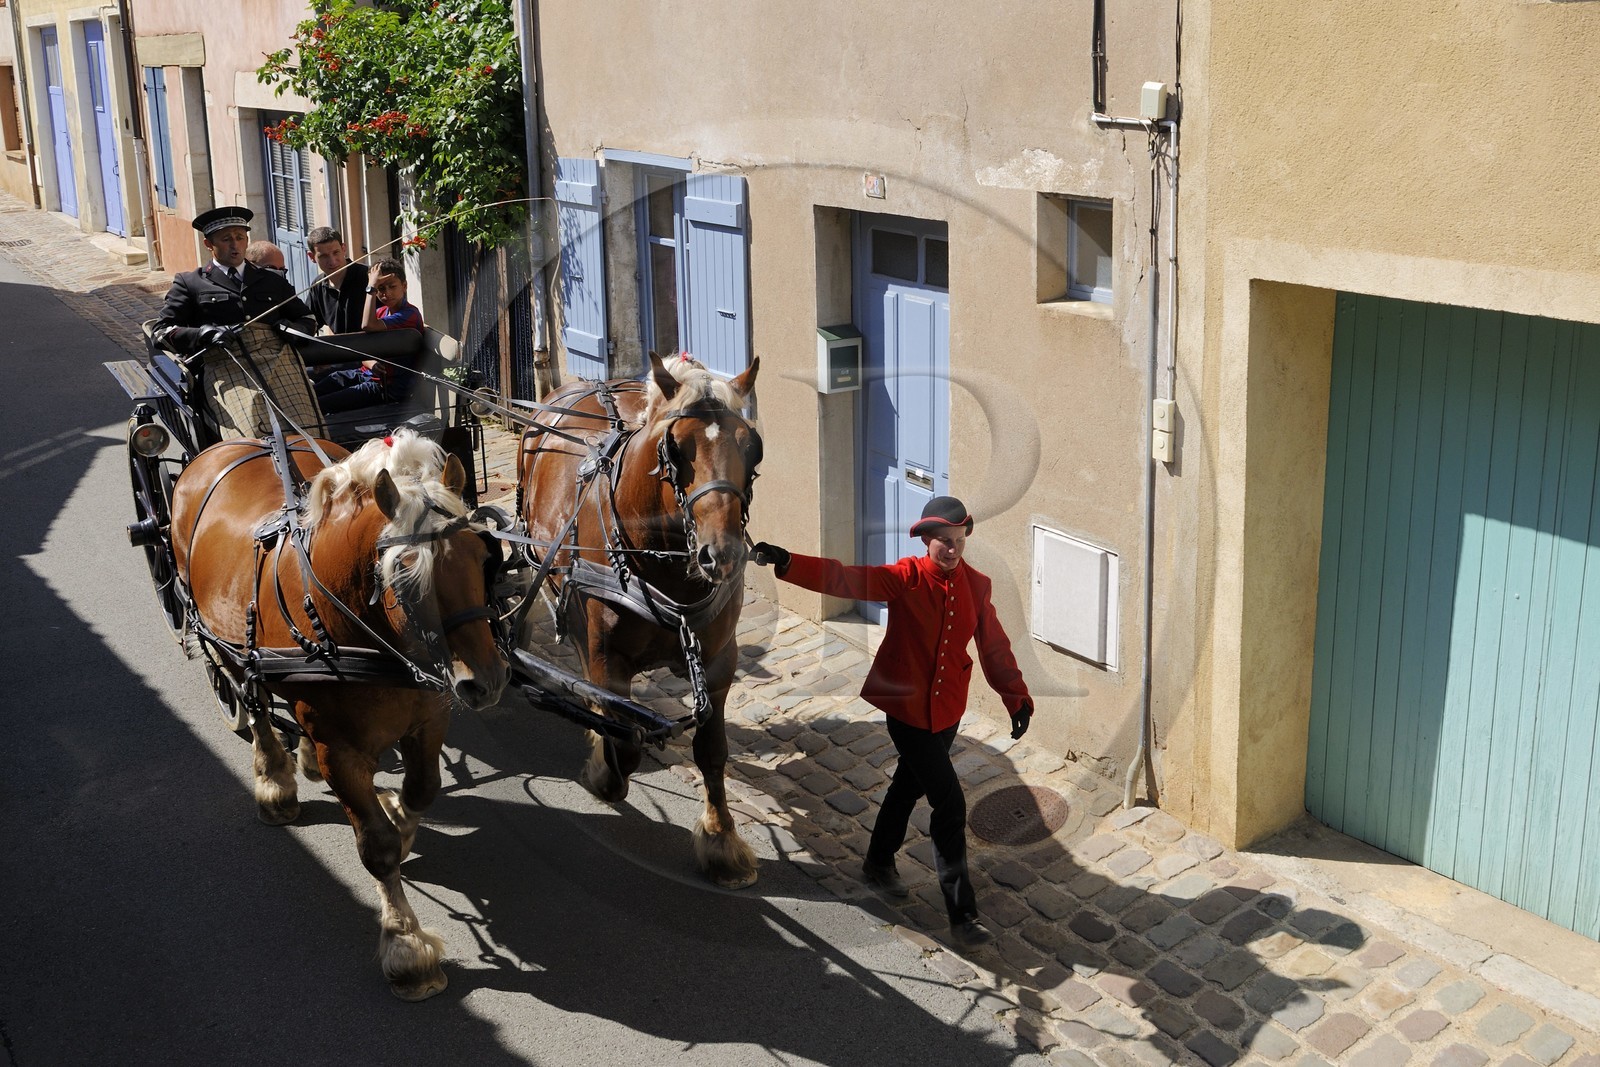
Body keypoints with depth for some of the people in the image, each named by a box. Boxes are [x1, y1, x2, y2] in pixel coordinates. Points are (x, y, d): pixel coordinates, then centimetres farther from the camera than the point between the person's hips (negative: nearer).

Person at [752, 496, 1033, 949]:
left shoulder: (976, 585, -2)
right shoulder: (906, 579, -16)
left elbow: (994, 645, 7)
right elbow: (845, 579, -28)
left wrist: (1016, 697, 7)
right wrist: (787, 563, -41)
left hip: (948, 711, 6)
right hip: (908, 709, -6)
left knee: (910, 784, 25)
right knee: (950, 804, -8)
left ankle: (879, 864, 49)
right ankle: (962, 913, 1)